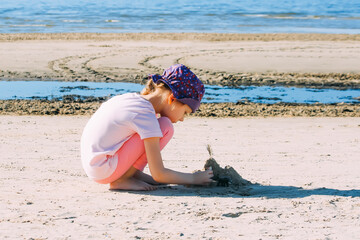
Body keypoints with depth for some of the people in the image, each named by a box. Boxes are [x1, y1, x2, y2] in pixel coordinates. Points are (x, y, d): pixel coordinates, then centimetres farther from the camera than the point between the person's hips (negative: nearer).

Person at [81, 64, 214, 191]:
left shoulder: (131, 98, 8)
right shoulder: (146, 116, -17)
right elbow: (158, 174, -16)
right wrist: (193, 179, -3)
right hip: (104, 172, -9)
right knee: (165, 127, -12)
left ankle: (135, 173, 7)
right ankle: (122, 180, -6)